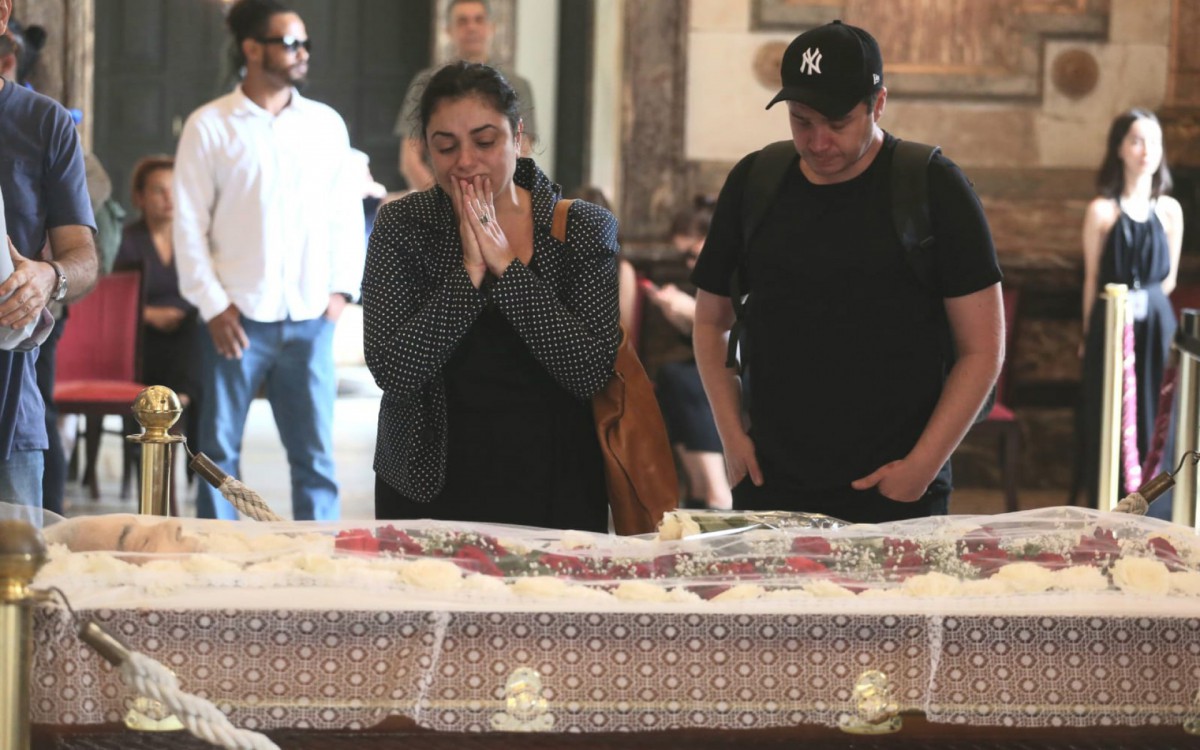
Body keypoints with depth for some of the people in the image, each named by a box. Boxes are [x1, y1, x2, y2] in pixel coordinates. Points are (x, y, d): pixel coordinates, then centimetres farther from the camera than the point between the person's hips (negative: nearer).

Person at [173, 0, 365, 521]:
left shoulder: (325, 124, 9)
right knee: (219, 449, 4)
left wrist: (341, 287, 2)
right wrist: (212, 305, -6)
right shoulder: (210, 126, 0)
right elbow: (189, 223, 0)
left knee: (315, 452, 3)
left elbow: (347, 213, 12)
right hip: (237, 318, -2)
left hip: (309, 318, 2)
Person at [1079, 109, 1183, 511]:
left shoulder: (1170, 210, 3)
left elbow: (1168, 279, 12)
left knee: (1154, 418, 4)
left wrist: (1144, 305, 10)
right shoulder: (1102, 210, -4)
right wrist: (1089, 333, 8)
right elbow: (1092, 279, 3)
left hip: (1157, 327, 2)